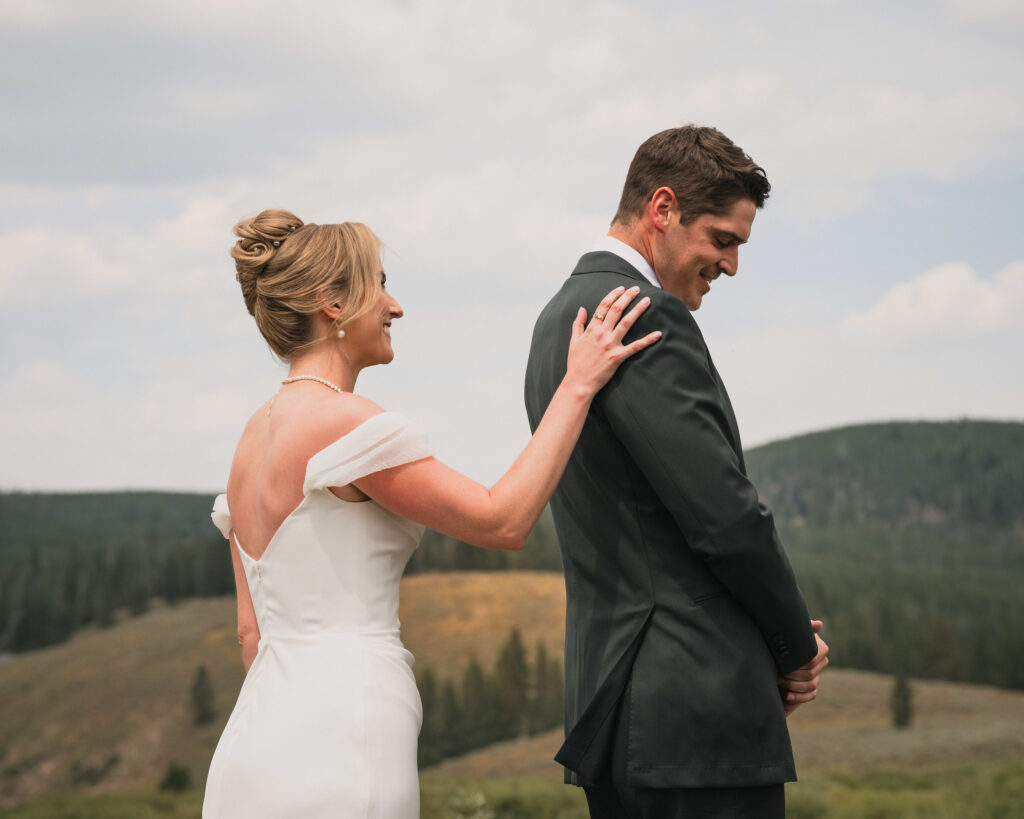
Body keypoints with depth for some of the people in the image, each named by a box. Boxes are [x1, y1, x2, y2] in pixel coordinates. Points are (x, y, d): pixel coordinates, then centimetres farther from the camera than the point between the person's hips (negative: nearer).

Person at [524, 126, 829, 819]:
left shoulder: (563, 316, 17)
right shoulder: (647, 316, -14)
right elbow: (724, 515, -18)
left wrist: (780, 638, 11)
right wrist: (799, 646, -1)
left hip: (614, 701, 10)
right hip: (697, 709, -10)